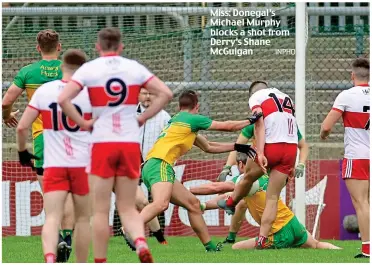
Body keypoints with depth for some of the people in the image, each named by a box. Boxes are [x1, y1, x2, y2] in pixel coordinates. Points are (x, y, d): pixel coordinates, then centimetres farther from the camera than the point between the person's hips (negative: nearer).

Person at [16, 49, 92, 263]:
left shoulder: (44, 91, 1)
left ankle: (49, 258, -33)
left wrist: (22, 151, 16)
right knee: (83, 218, 14)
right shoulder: (89, 93, -3)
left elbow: (22, 127, 0)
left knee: (52, 217, -9)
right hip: (82, 164, 0)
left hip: (54, 165, 0)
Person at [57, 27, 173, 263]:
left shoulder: (89, 69, -1)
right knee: (128, 207, 8)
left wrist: (83, 123, -2)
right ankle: (141, 243, -19)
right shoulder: (134, 68, 5)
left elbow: (63, 99, -12)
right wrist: (143, 118, 6)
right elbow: (166, 94, 1)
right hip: (130, 143, 2)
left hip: (102, 143, -2)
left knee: (101, 210, 6)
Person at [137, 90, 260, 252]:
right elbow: (227, 126, 10)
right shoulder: (192, 119, 2)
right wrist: (250, 121, 26)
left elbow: (208, 147, 37)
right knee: (161, 204, -33)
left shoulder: (177, 120, 29)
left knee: (192, 203, 15)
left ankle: (210, 246, 17)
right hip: (160, 164, -10)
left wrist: (237, 146, 39)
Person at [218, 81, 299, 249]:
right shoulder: (287, 98, 25)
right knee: (273, 197, 8)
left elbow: (259, 124, -9)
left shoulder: (256, 96, 7)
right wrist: (292, 164, 23)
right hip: (291, 148, 4)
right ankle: (262, 239, 6)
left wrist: (260, 153, -18)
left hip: (271, 146, -4)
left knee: (249, 177, 25)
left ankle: (230, 203, 48)